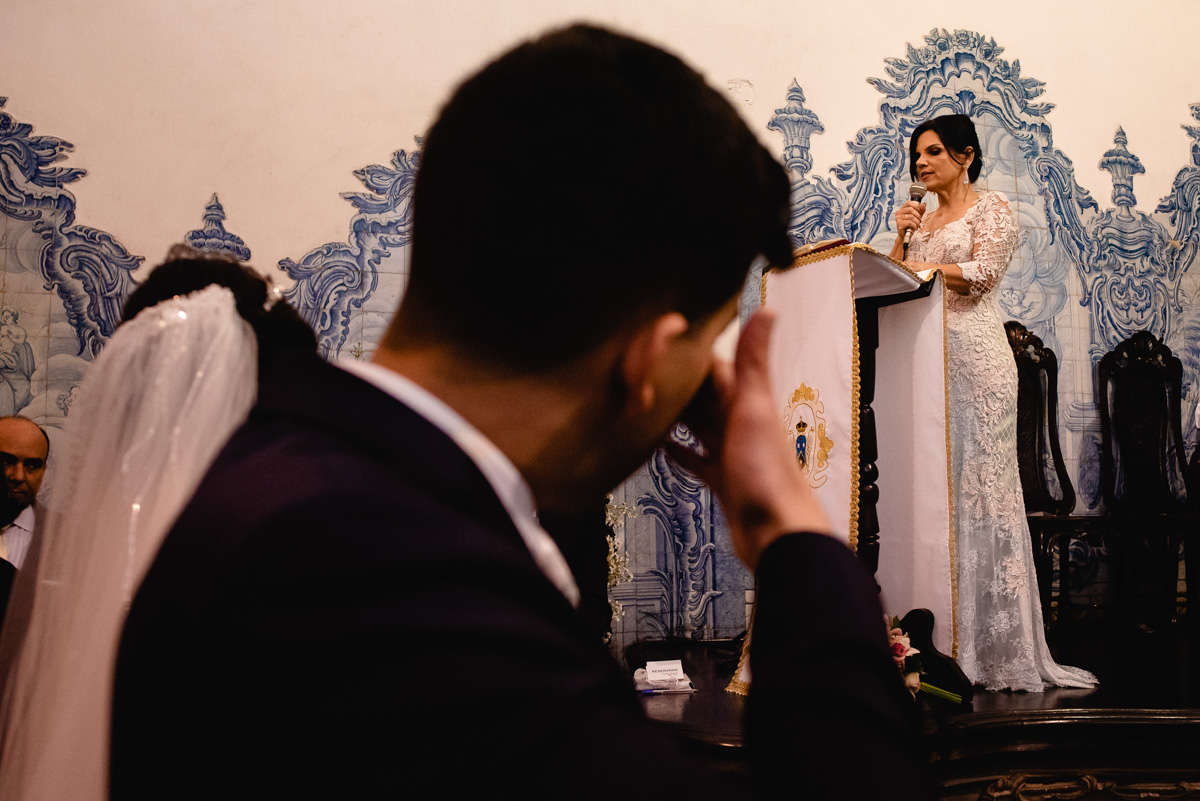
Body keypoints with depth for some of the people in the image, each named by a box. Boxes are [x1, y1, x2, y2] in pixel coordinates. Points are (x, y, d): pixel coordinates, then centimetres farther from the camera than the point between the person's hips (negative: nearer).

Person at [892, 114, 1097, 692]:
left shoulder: (991, 209, 4)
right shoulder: (921, 218, 23)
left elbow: (984, 271, -11)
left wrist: (919, 266, -9)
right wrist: (902, 238, 5)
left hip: (974, 353, -6)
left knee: (978, 478, -9)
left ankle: (993, 641, -6)